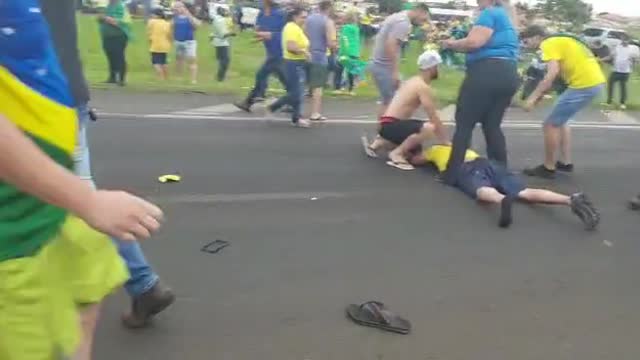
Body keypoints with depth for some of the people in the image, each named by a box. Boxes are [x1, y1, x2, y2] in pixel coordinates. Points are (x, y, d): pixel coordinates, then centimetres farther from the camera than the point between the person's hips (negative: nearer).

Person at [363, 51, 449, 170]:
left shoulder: (414, 81, 15)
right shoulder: (423, 87, -15)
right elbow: (434, 119, -17)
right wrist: (446, 141, -11)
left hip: (388, 124, 11)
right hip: (391, 125, -11)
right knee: (429, 128, -33)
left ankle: (379, 143, 26)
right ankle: (397, 153, -16)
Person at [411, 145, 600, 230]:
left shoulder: (434, 150, 33)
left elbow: (414, 160, 42)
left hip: (465, 170, -4)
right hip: (488, 163, 4)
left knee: (483, 191, -36)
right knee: (526, 193, -18)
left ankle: (503, 199, -74)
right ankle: (571, 199, -43)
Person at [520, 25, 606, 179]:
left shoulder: (549, 44, -8)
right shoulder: (560, 41, 21)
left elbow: (552, 73, -21)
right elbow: (558, 73, 18)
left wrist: (533, 97, -20)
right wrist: (539, 95, 11)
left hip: (584, 84, -10)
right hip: (595, 81, 10)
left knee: (551, 125, -2)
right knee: (560, 121, 22)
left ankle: (548, 168, 6)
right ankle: (566, 163, 26)